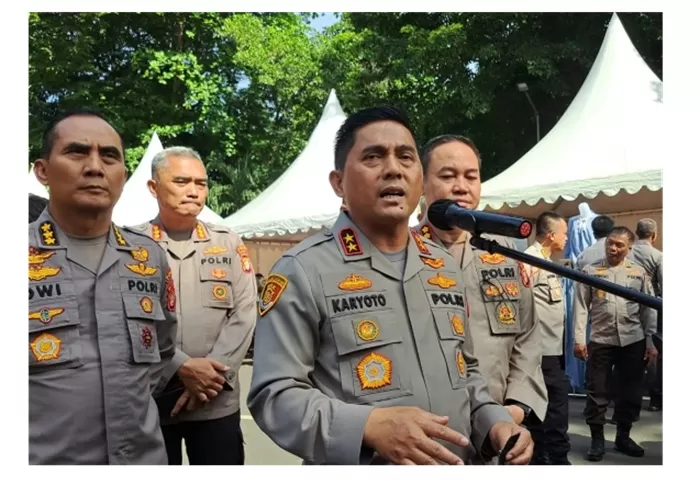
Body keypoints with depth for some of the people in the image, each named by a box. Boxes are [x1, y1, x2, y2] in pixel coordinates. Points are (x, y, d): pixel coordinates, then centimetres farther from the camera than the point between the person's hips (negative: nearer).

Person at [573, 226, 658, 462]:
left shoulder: (639, 272, 8)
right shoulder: (590, 271, 2)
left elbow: (649, 309, 8)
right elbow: (581, 306, -1)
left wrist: (651, 341, 3)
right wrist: (579, 338, -7)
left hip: (634, 341, 2)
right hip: (600, 340, -2)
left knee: (631, 391, 11)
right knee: (597, 391, 2)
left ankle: (623, 436, 28)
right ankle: (597, 439, 16)